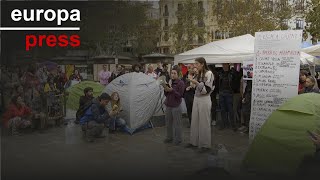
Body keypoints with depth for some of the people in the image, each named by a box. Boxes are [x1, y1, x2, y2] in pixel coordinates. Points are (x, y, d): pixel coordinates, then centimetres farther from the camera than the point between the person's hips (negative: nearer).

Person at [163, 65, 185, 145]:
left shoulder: (181, 83, -9)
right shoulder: (169, 81, 6)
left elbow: (180, 95, -13)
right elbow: (166, 95, 11)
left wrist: (172, 90, -22)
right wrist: (166, 90, -9)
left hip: (176, 106, -6)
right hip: (168, 105, 6)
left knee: (177, 123, 3)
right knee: (168, 123, 14)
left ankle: (178, 139, 17)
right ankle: (169, 137, 29)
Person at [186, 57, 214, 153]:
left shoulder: (209, 73, -12)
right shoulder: (199, 74, 12)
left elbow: (207, 89, -16)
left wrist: (197, 83, -21)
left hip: (204, 100, -8)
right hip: (196, 98, 8)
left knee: (204, 123, 1)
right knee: (195, 121, 12)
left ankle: (205, 144, 13)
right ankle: (194, 141, 24)